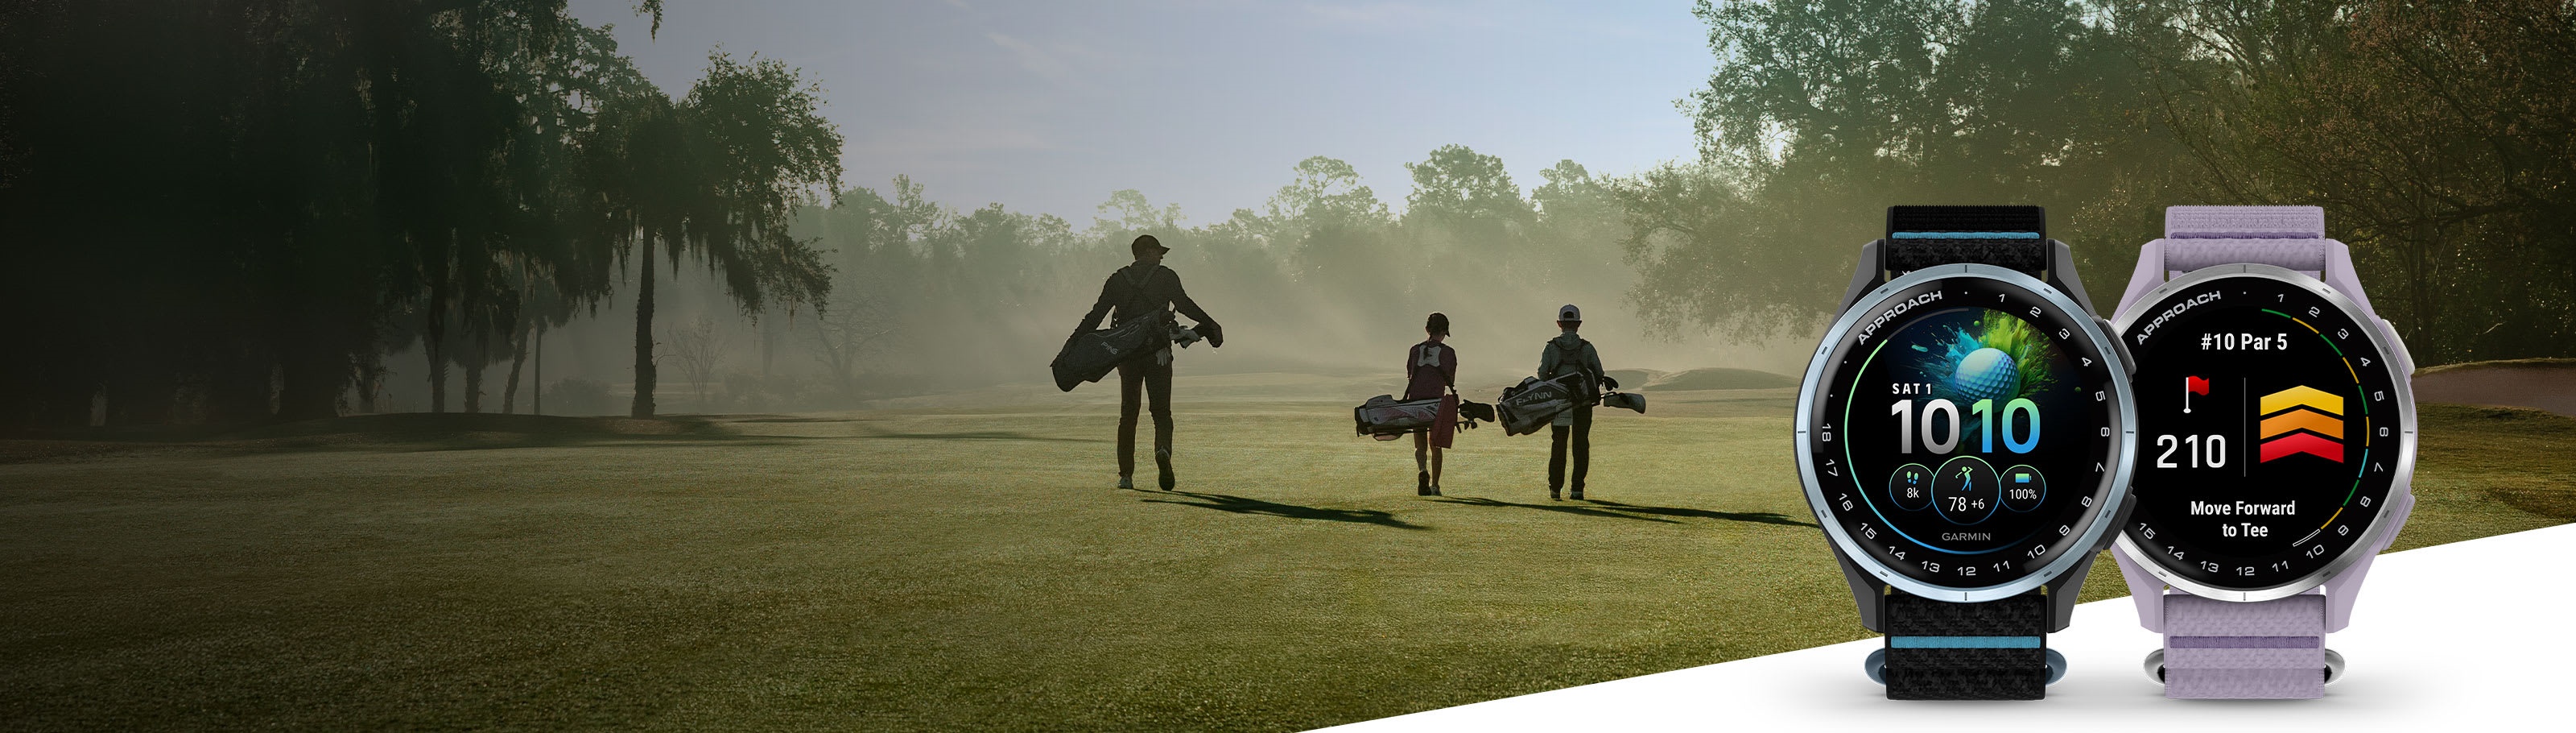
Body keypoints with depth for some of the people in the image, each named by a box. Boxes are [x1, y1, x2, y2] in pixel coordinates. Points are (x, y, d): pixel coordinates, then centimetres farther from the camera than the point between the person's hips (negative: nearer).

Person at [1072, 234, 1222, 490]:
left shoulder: (1118, 280, 9)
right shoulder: (1166, 277, 1)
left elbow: (1096, 314, 5)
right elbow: (1185, 305, -11)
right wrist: (1211, 325, -7)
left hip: (1126, 353, 2)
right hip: (1158, 353, -2)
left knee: (1128, 414, 8)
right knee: (1161, 412, 4)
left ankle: (1125, 475, 2)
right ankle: (1163, 449, -28)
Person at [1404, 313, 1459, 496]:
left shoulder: (1415, 350, 8)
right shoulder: (1447, 352, 3)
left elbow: (1409, 377, 11)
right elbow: (1451, 381, 6)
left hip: (1415, 400, 1)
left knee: (1420, 445, 7)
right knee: (1435, 446, 13)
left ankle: (1422, 470, -23)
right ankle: (1434, 485, 12)